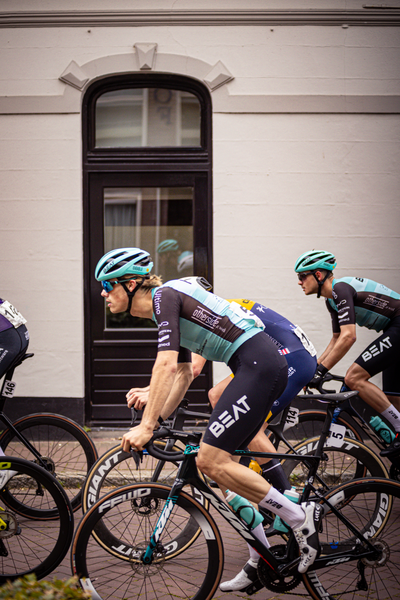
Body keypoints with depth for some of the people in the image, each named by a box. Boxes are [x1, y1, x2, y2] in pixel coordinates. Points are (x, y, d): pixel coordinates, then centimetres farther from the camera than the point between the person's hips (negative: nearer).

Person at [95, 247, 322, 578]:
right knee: (220, 462, 10)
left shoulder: (164, 295, -9)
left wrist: (146, 426, -21)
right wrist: (156, 421, 22)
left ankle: (301, 518, -4)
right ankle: (263, 559, 15)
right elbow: (183, 375, 27)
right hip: (265, 367, 10)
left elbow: (166, 365, -20)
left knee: (211, 459, -13)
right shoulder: (167, 307, 21)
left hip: (259, 364, -10)